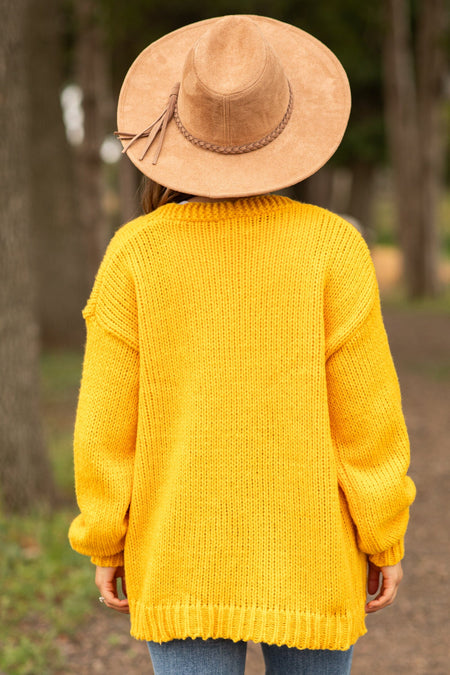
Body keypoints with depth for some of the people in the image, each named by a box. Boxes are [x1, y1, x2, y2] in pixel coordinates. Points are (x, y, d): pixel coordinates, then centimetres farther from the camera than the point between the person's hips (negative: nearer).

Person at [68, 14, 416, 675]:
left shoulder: (135, 254, -10)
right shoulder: (331, 248, -14)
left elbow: (108, 422, -7)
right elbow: (367, 415, -11)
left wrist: (106, 545, 6)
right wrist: (385, 541, 2)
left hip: (182, 559, 1)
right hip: (308, 559, 0)